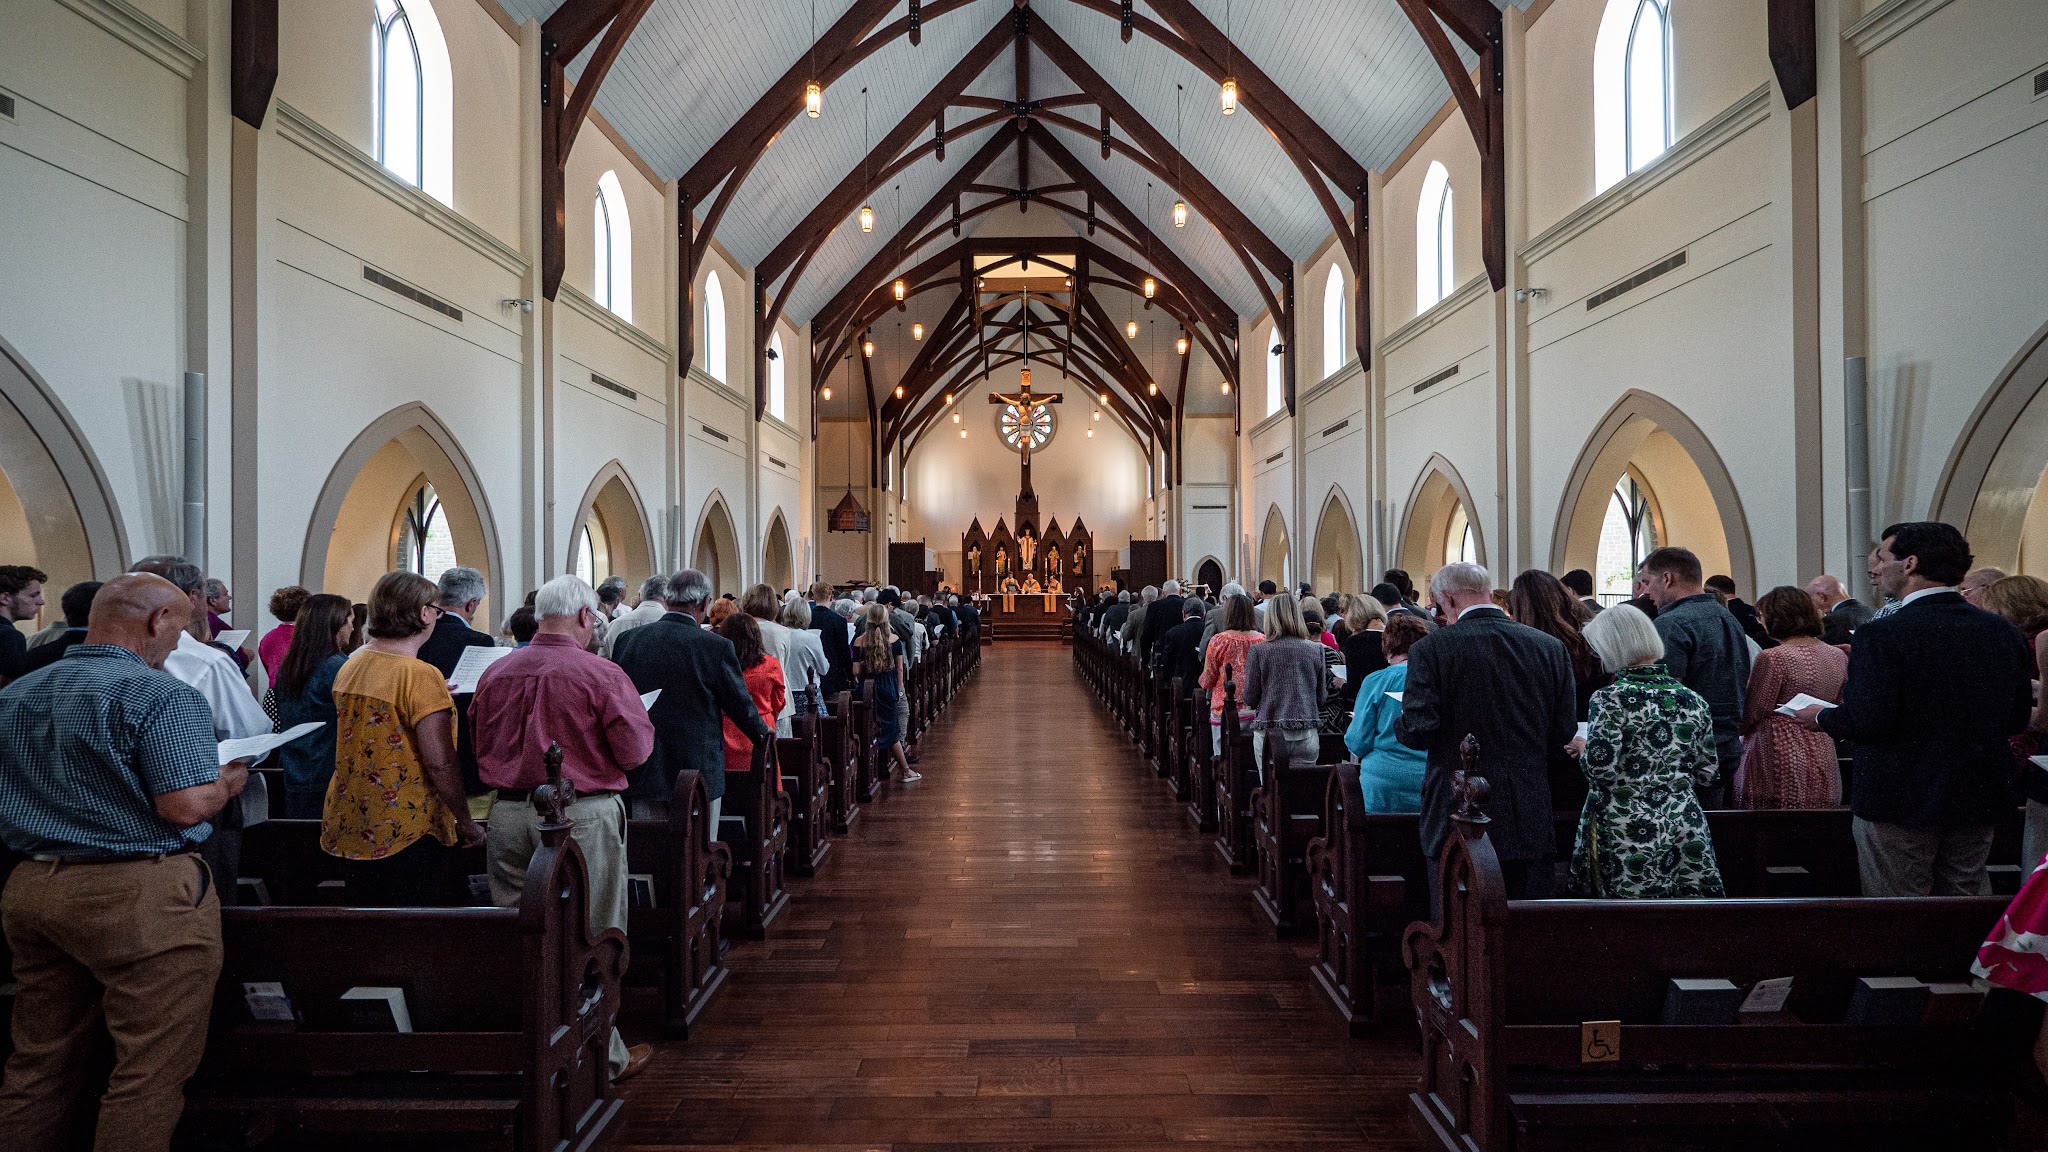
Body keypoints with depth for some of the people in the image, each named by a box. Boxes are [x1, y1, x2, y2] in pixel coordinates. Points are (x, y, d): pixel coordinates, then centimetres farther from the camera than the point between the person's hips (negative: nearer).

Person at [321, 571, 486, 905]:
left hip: (349, 825, 8)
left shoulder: (350, 666, 4)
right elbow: (439, 765, -20)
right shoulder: (421, 676, -19)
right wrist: (465, 822, -10)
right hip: (406, 831, -8)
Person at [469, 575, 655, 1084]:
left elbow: (480, 749, 14)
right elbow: (636, 752, -12)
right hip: (581, 816, -5)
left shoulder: (495, 673, 3)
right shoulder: (602, 674, -14)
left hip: (508, 813, 5)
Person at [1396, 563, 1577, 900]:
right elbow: (1564, 732, 5)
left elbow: (1418, 732, -15)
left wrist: (1401, 722, 6)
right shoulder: (1551, 647, 1)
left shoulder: (1430, 649, -11)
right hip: (1532, 821, 4)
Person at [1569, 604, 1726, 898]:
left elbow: (1600, 769, -21)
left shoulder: (1609, 699, -14)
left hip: (1627, 836, -5)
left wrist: (1583, 748, -1)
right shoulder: (1693, 700, 4)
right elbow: (1708, 769, 10)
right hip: (1685, 829, 5)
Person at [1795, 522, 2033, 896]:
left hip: (1900, 801, -6)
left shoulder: (1883, 634, -19)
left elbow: (1865, 721, -24)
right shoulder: (2005, 632, 3)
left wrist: (1821, 717, -5)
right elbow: (2017, 719, 9)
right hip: (1980, 799, 7)